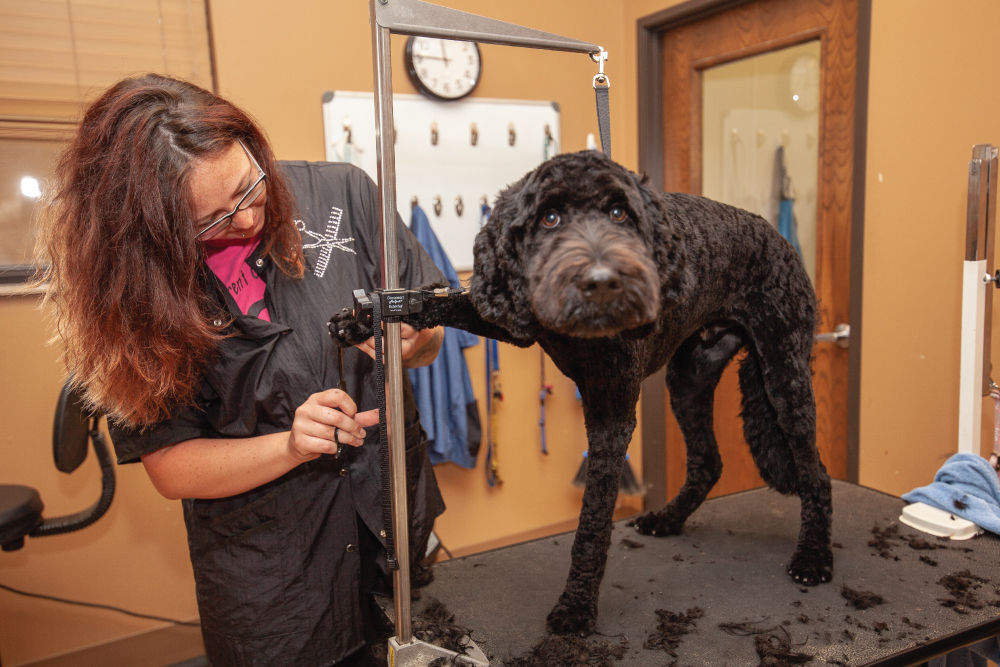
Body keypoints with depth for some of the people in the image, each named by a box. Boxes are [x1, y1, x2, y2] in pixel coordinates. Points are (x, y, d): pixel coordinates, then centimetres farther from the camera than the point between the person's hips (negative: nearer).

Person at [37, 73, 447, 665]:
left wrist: (414, 340, -23)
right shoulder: (143, 292, -11)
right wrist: (290, 446, -23)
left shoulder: (342, 194, -10)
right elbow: (168, 466, -9)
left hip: (396, 515, 2)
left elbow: (432, 333, -1)